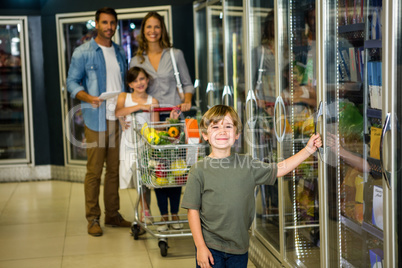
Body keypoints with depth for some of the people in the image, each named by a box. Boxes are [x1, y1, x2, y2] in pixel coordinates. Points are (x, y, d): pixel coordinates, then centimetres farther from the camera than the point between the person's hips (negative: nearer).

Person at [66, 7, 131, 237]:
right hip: (96, 119, -5)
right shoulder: (83, 52, 0)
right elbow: (72, 82, -2)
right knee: (94, 170, -3)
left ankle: (113, 214, 19)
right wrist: (88, 97, -21)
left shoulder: (120, 52, 16)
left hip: (119, 119, 5)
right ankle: (93, 218, 6)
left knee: (115, 169, 10)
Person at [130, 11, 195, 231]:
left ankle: (175, 213, 13)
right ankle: (163, 215, 13)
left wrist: (187, 101, -9)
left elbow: (187, 84, 9)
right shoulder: (136, 61, 10)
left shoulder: (175, 54, 6)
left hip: (173, 116, -1)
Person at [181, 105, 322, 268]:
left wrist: (308, 150, 6)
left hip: (240, 248, 3)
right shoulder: (199, 170, -7)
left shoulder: (247, 164, 3)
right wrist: (200, 247, -9)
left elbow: (278, 170, 12)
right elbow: (193, 210, -6)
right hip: (210, 248, -3)